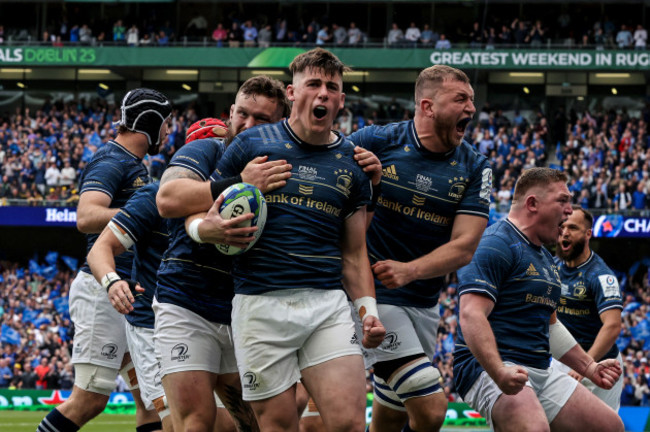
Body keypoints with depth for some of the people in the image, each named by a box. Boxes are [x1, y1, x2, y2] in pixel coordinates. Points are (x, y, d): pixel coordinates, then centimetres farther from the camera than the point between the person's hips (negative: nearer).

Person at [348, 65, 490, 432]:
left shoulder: (474, 168, 1)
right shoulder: (377, 141, -9)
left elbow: (464, 247, -5)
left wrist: (409, 270, -21)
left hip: (424, 303, 5)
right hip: (375, 294, -5)